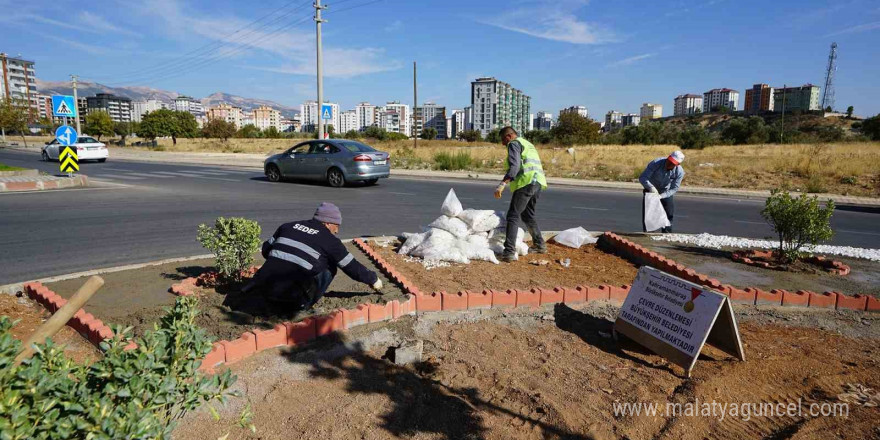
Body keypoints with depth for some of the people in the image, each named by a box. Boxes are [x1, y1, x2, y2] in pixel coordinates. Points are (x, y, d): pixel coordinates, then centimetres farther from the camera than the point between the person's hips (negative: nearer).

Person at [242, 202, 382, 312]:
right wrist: (373, 279, 22)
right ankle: (304, 304, 5)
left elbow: (266, 249, 23)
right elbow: (353, 267, 7)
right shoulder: (330, 241, 1)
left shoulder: (288, 226, 14)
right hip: (292, 299, -5)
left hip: (265, 290, 6)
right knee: (329, 266, 10)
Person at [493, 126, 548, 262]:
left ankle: (509, 252, -19)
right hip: (539, 182, 9)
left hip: (526, 182, -9)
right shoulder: (528, 144, 30)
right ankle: (539, 245, 30)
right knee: (527, 215, 23)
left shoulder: (514, 144, 1)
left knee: (513, 215, -10)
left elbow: (514, 166, -15)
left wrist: (502, 184, -24)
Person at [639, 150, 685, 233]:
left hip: (666, 193, 2)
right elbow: (642, 178, -33)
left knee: (669, 215, 2)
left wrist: (661, 196, -33)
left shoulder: (679, 172, -25)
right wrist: (651, 187, -51)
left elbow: (674, 189, -17)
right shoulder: (656, 163, -32)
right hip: (651, 190, -1)